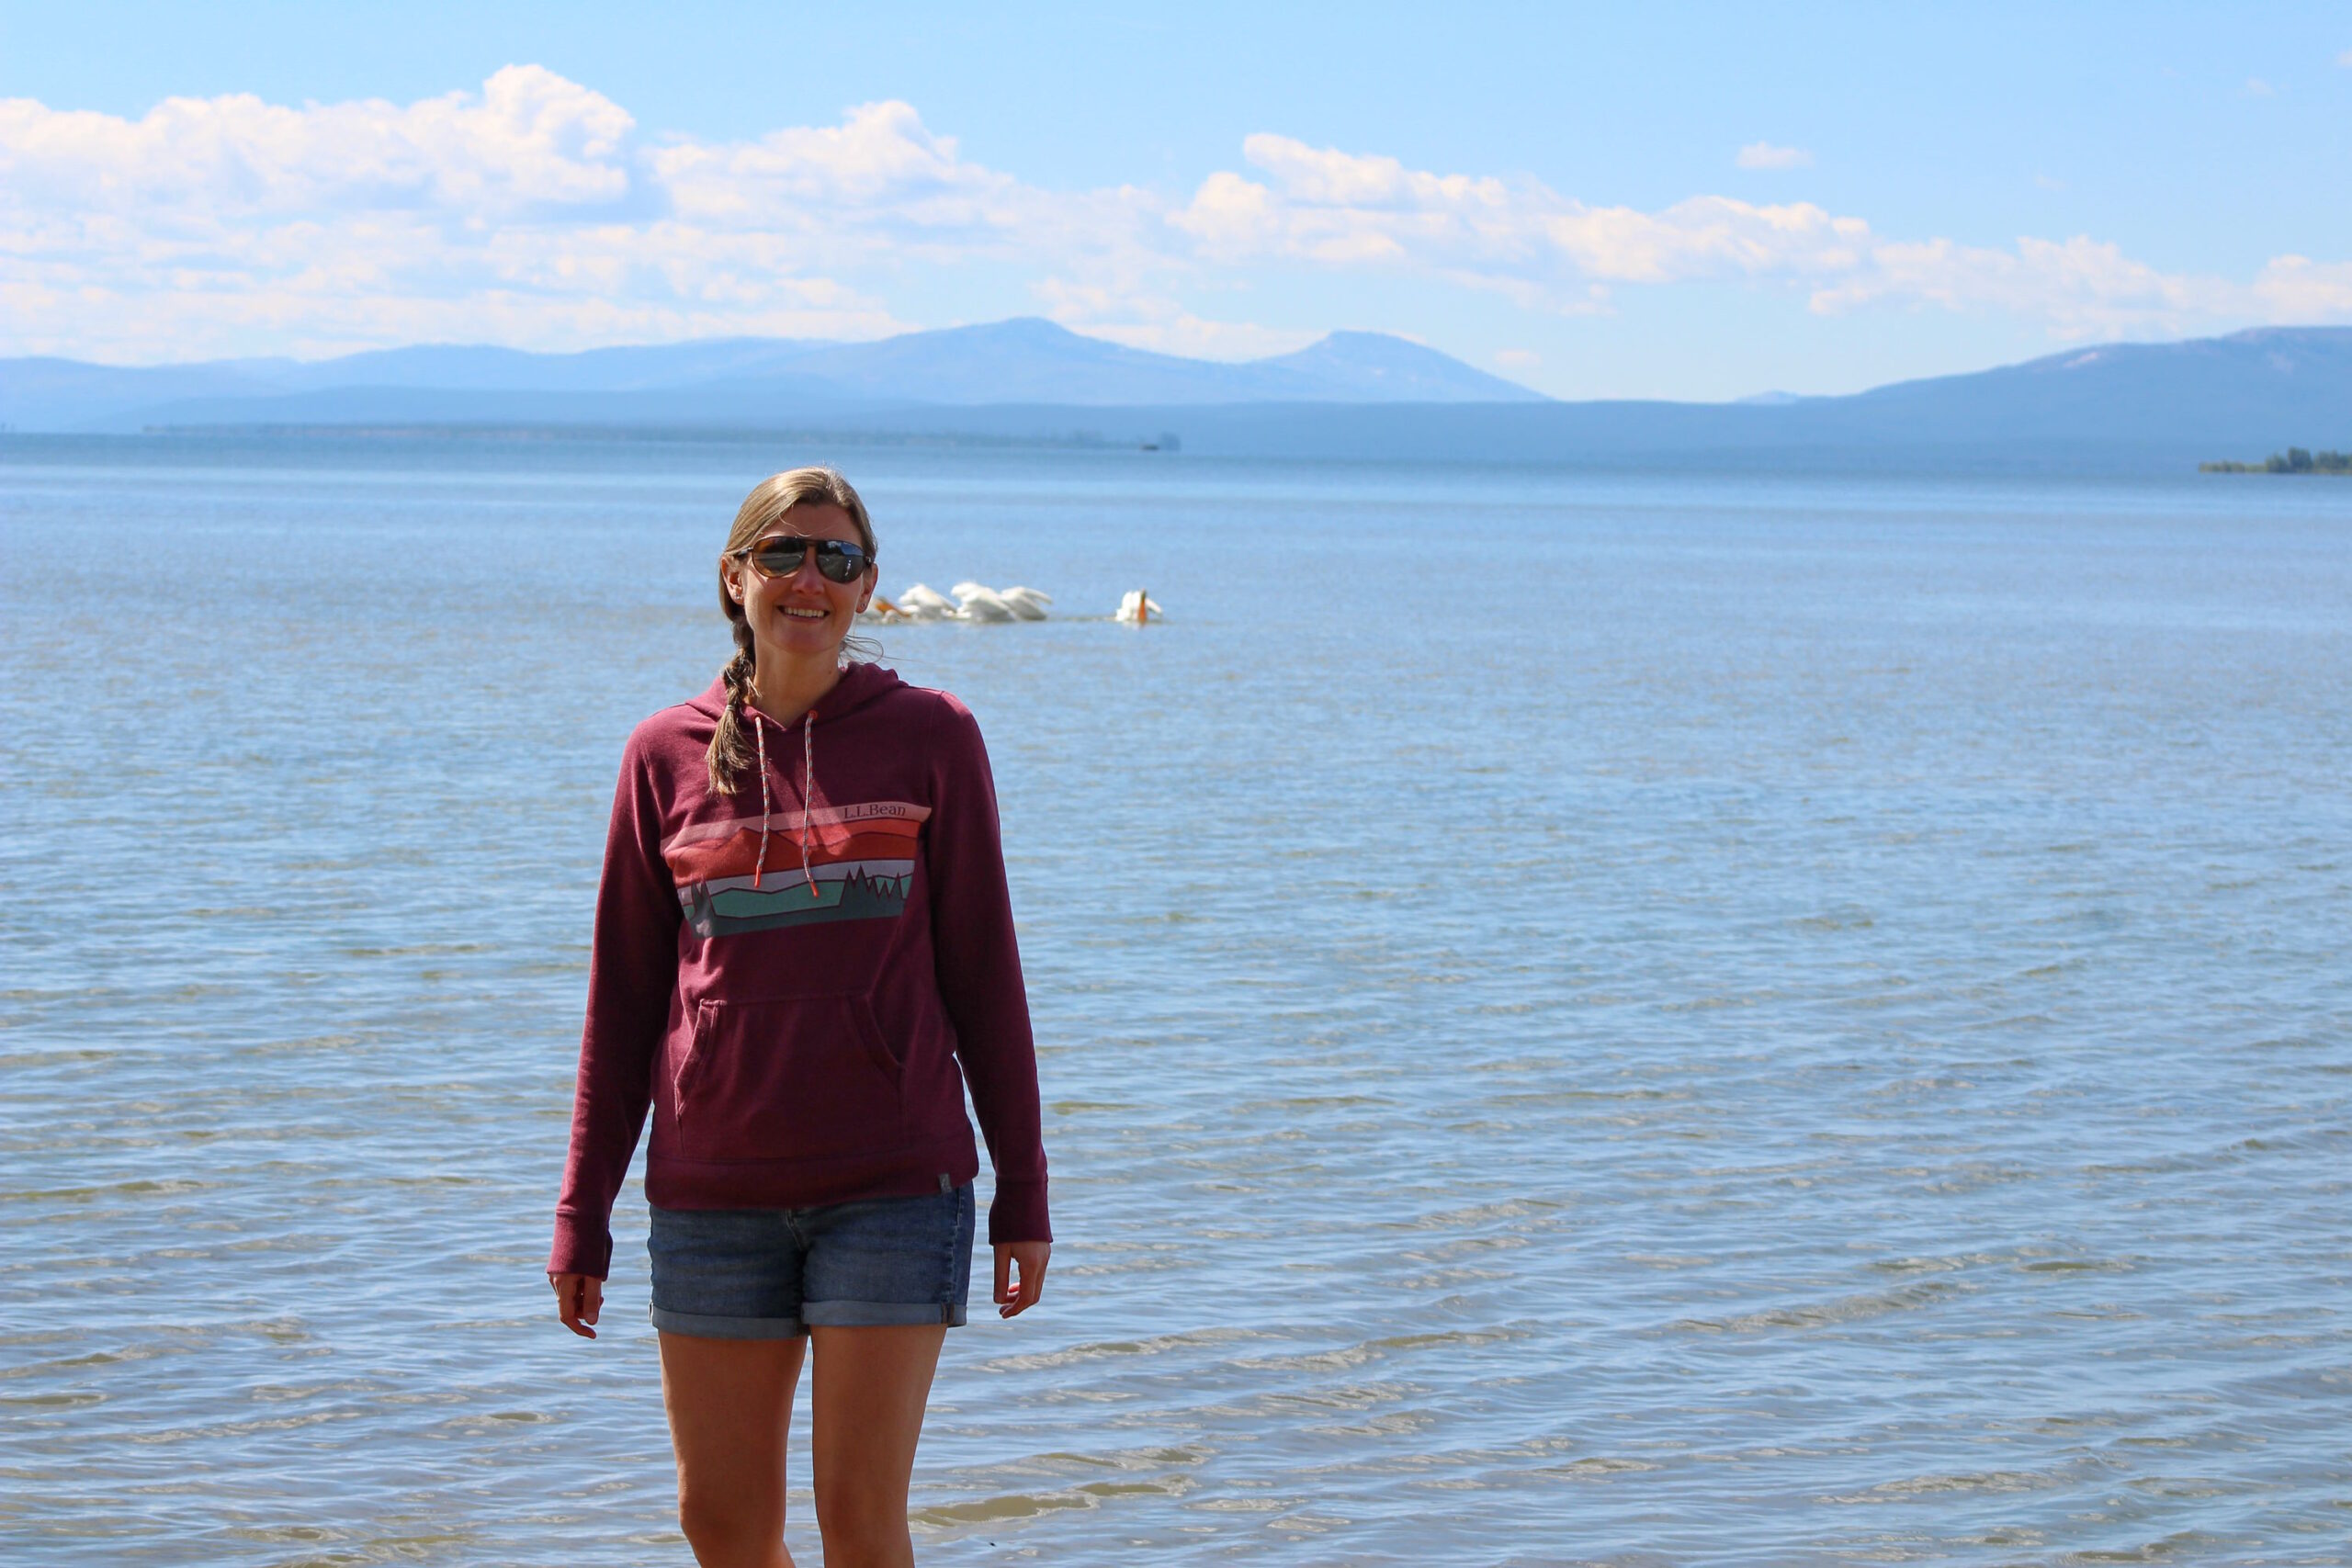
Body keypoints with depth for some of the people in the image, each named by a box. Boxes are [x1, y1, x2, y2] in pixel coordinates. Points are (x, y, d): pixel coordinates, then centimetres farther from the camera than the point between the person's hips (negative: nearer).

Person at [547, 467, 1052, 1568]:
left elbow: (982, 973, 4)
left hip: (893, 1183, -2)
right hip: (712, 1191, 2)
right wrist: (582, 1214, 8)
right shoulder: (668, 755, 6)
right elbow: (623, 998, 10)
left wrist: (1022, 1187, 2)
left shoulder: (929, 737, 2)